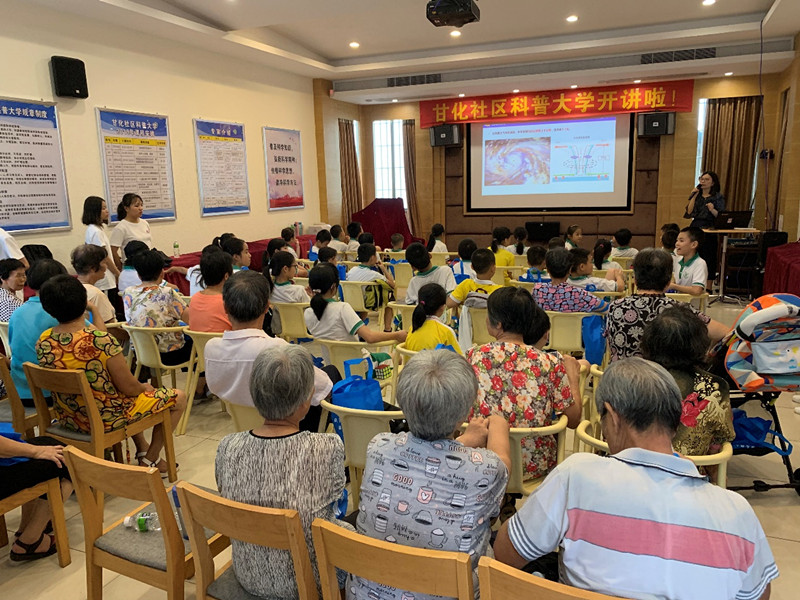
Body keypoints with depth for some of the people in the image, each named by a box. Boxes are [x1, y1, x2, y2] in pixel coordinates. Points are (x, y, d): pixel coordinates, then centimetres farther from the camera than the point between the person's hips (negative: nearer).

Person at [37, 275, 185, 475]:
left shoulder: (43, 342, -10)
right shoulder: (101, 339, -30)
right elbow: (128, 387, -21)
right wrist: (145, 388, -1)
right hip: (107, 419, -7)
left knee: (138, 390, 33)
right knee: (179, 397, 8)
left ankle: (142, 452, 39)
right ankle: (151, 460, 19)